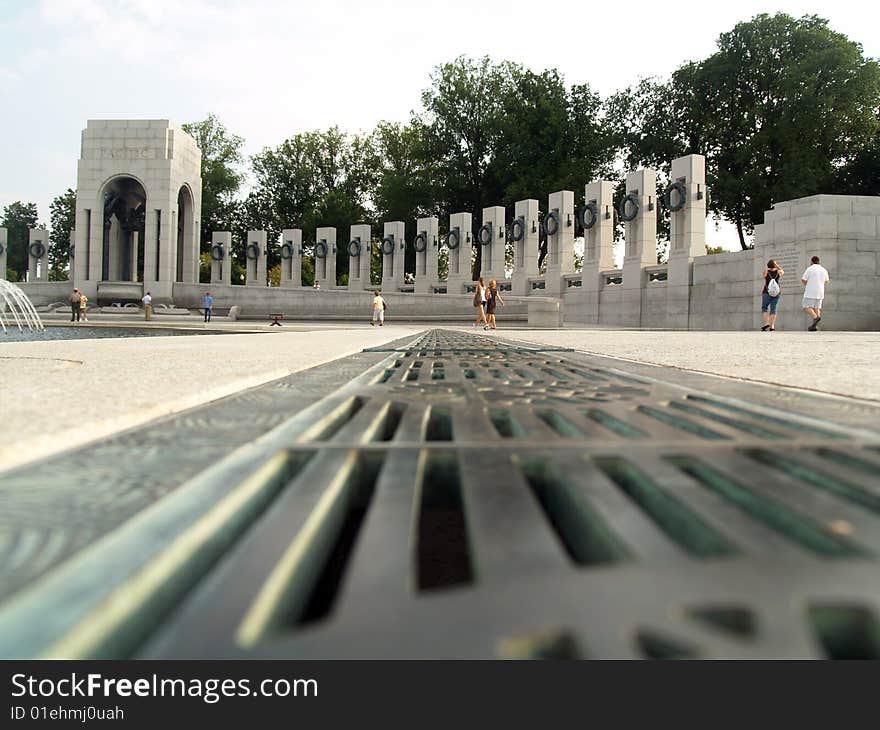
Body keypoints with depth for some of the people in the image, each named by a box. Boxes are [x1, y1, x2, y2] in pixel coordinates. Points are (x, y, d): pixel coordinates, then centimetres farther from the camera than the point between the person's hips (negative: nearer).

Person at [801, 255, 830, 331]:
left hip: (810, 293, -6)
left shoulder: (809, 269, -9)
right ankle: (814, 326, 0)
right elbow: (826, 281, 22)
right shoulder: (824, 270, 9)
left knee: (807, 307, -4)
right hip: (820, 293, 6)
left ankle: (816, 317, -29)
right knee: (816, 308, 9)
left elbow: (803, 280, -8)